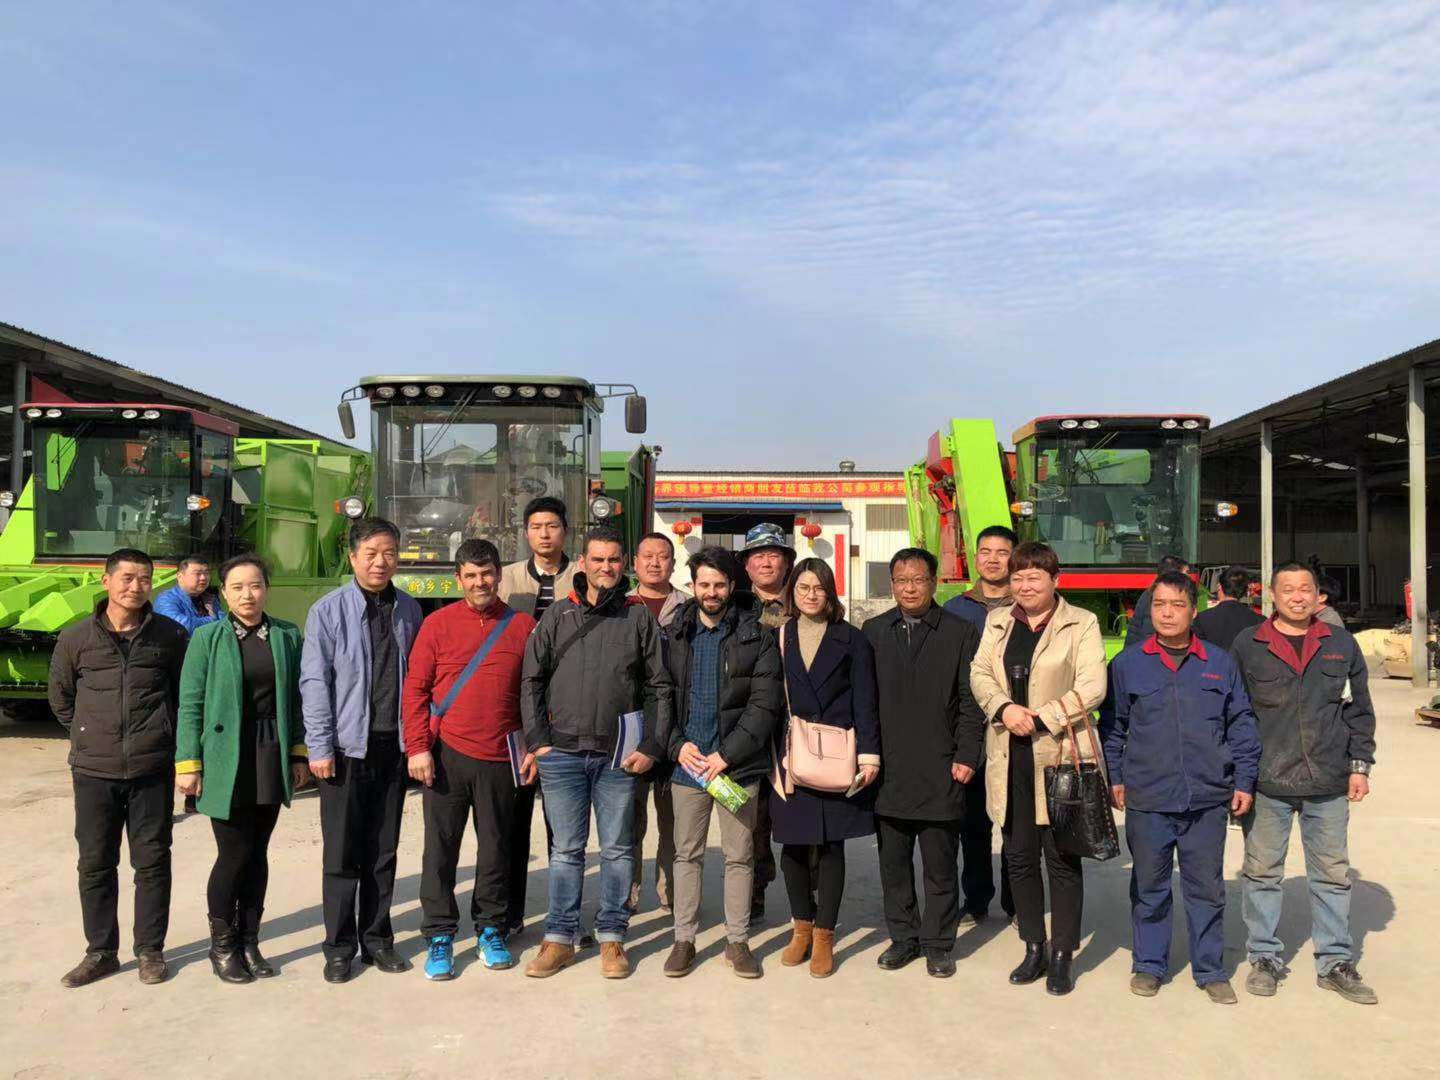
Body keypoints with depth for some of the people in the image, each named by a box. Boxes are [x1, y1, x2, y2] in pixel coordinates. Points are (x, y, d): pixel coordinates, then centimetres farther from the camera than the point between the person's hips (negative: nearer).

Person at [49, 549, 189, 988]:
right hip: (93, 771, 1)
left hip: (152, 770, -1)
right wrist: (91, 736, 11)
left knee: (152, 862, 7)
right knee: (95, 864, 9)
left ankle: (150, 950, 19)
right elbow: (61, 699, 14)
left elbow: (186, 695, 10)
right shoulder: (75, 638, 1)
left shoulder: (170, 637, -1)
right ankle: (100, 952, 23)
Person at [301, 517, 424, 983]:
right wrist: (319, 747, -10)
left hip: (393, 746, 4)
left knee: (383, 850, 12)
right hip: (347, 747, -3)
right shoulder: (329, 609, -5)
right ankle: (339, 946, 17)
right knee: (342, 853, 5)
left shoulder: (408, 609, 7)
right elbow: (314, 681, -7)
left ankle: (377, 939, 24)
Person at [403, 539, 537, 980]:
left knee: (496, 847, 11)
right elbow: (415, 688, 0)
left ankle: (491, 931, 28)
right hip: (446, 755, -1)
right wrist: (418, 747, -7)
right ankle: (439, 937, 20)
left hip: (500, 759, 1)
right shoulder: (438, 623, 1)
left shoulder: (522, 626, 3)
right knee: (440, 848, 6)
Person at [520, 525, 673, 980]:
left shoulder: (639, 617, 3)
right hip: (562, 753, 1)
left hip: (619, 755, 0)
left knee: (617, 849, 9)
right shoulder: (558, 615, 5)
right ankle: (559, 938, 21)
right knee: (566, 850, 9)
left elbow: (659, 686, 3)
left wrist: (651, 746, -4)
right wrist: (538, 741, -1)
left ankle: (612, 937, 22)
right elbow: (531, 680, 6)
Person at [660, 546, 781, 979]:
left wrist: (726, 755, -12)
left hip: (737, 764, -1)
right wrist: (677, 745, -8)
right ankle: (684, 939, 22)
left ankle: (738, 940, 21)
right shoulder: (674, 635, 6)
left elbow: (765, 703, -6)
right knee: (687, 854, 10)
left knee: (739, 855, 8)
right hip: (687, 762, 2)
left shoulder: (757, 636, -1)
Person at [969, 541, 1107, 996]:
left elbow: (1092, 687, -10)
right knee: (1019, 856, 11)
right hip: (1010, 760, 4)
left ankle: (1062, 956, 16)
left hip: (1059, 756, -4)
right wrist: (1005, 708, -13)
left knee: (1062, 857, 3)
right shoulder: (997, 622, 13)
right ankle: (1034, 948, 25)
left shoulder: (1082, 624, -2)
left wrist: (1038, 719, -15)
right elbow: (979, 674, 6)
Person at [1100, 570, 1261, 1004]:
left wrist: (1244, 781, 6)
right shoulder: (1127, 664, 1)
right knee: (1149, 887, 11)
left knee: (1207, 888, 11)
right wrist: (1115, 778, 4)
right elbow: (1112, 725, 8)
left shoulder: (1220, 663, 3)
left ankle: (1210, 969, 26)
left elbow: (1241, 724, 9)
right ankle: (1149, 965, 25)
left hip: (1207, 798, 1)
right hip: (1147, 800, 0)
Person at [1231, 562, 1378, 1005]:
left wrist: (1360, 764, 5)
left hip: (1328, 784, 2)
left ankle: (1335, 962, 24)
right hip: (1266, 783, -2)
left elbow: (1359, 709, 11)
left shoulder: (1341, 644, 6)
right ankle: (1265, 958, 21)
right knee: (1262, 872, 7)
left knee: (1332, 873, 11)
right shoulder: (1247, 646, -2)